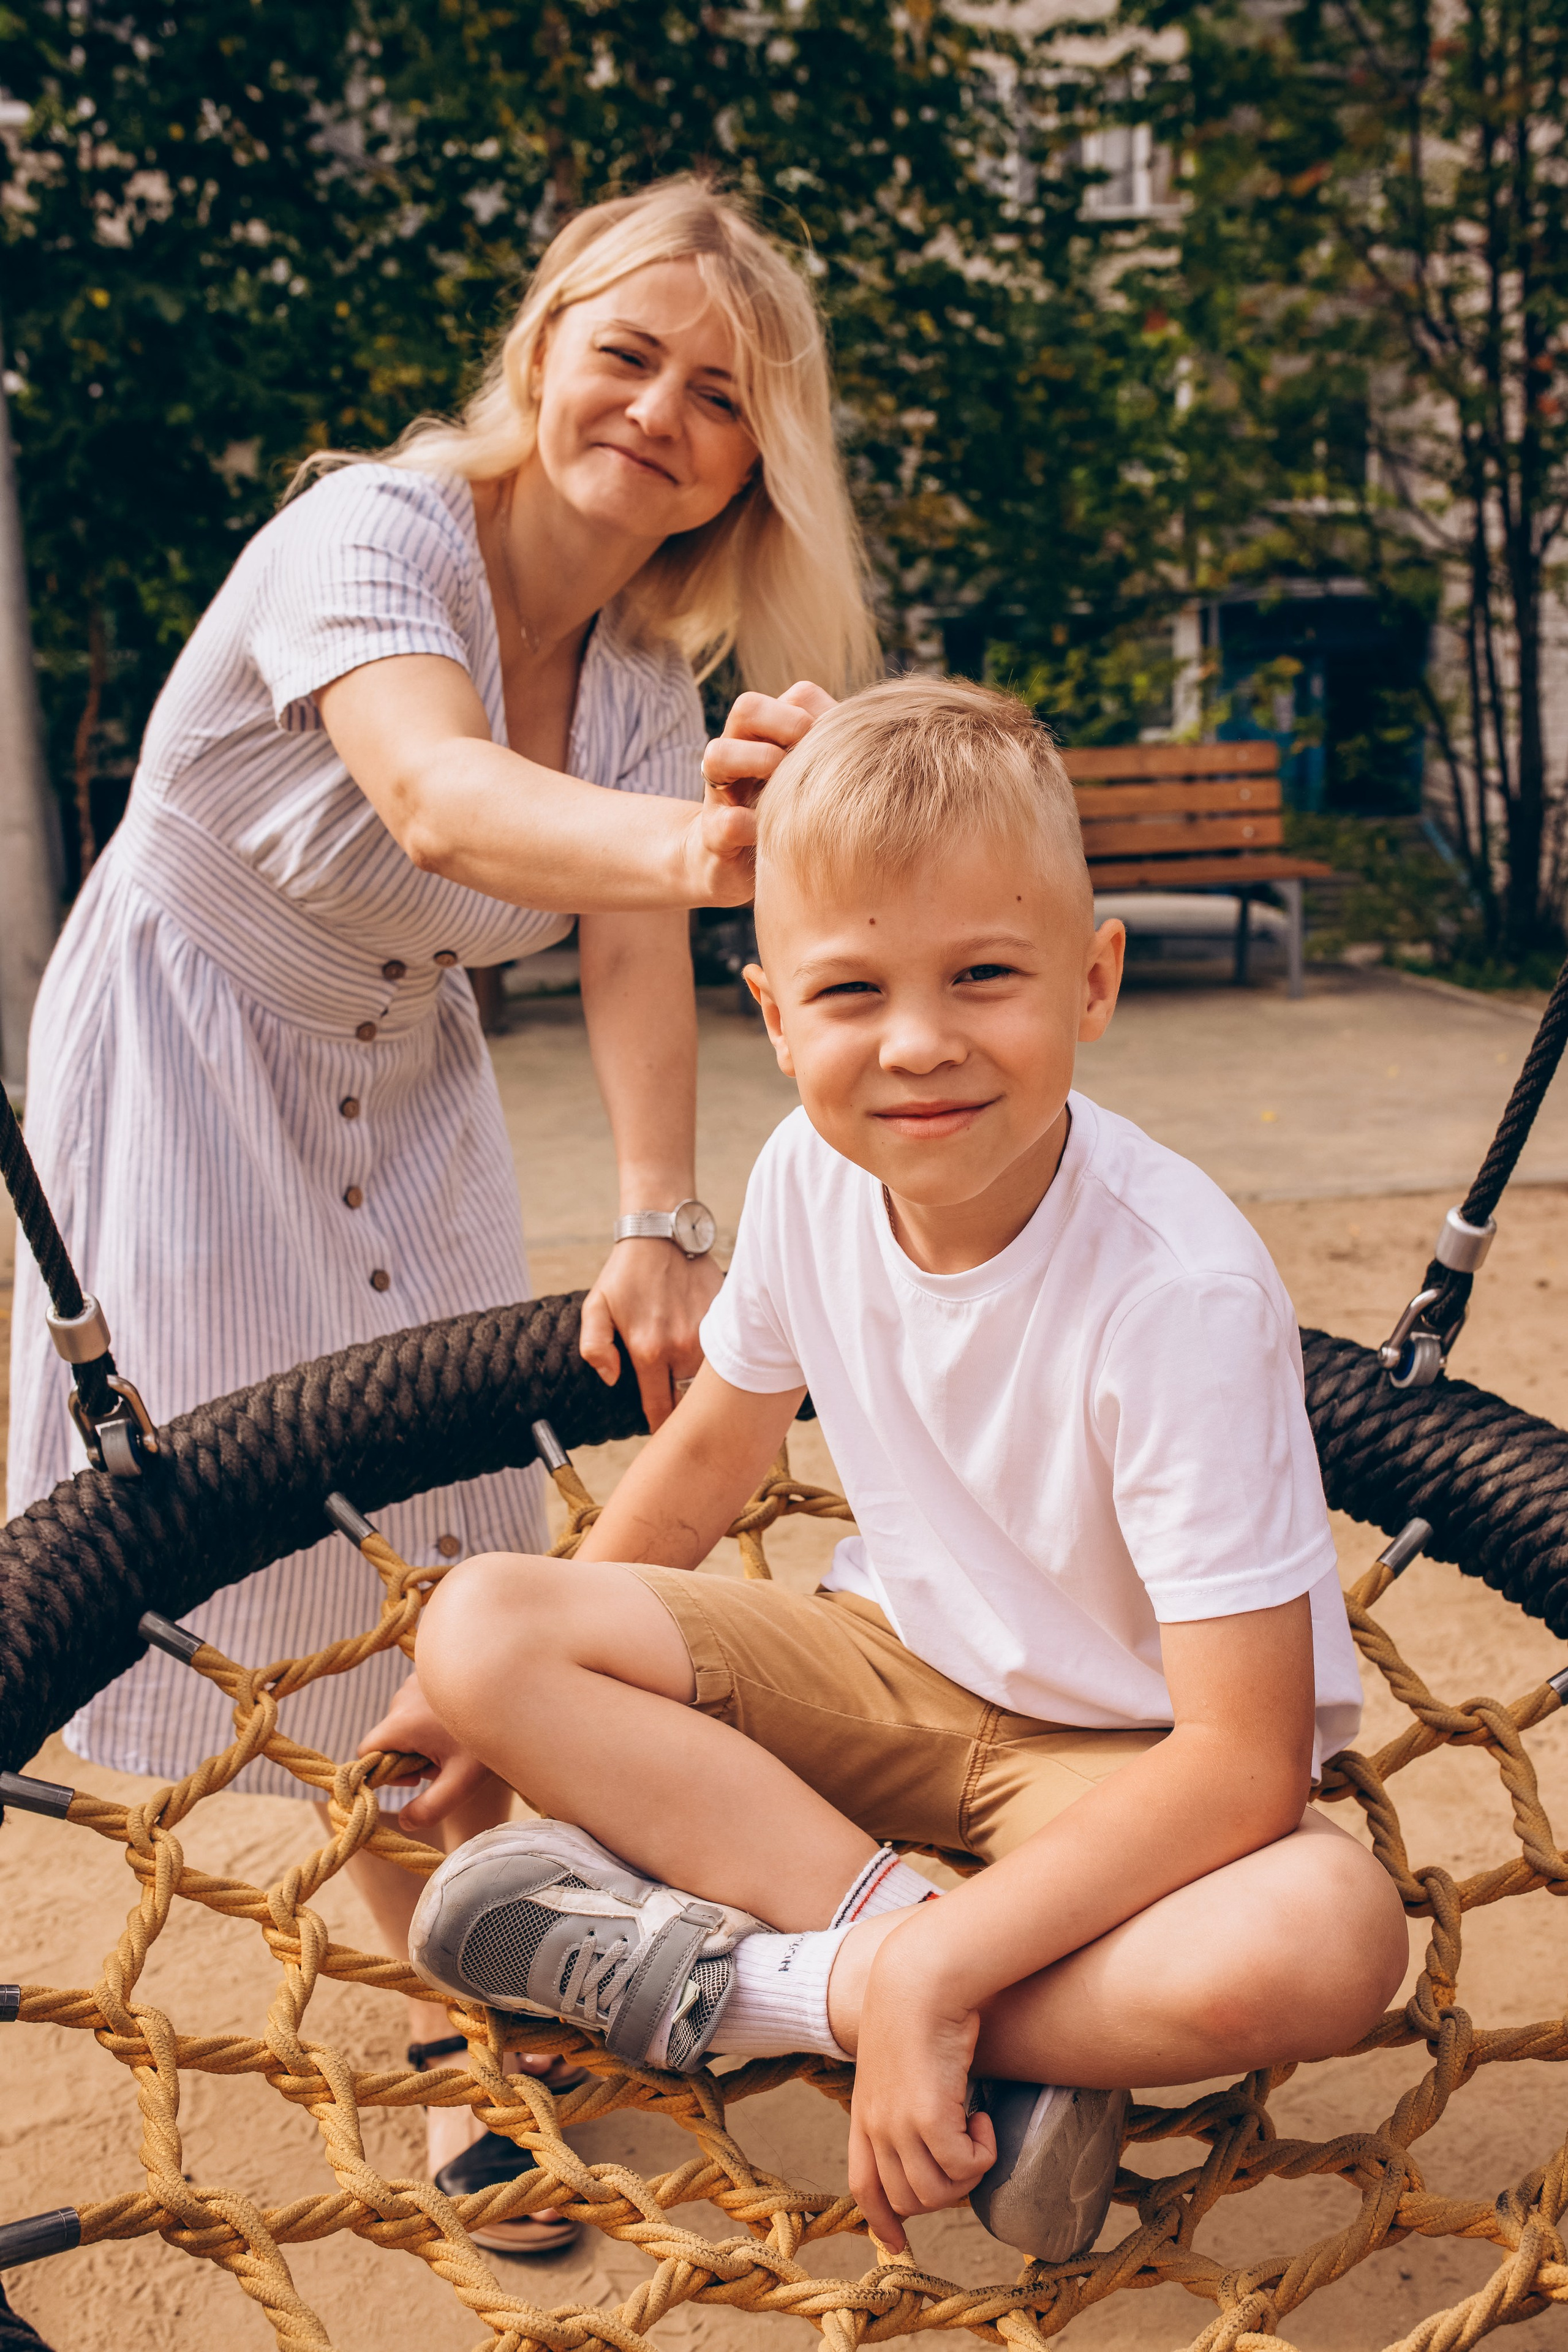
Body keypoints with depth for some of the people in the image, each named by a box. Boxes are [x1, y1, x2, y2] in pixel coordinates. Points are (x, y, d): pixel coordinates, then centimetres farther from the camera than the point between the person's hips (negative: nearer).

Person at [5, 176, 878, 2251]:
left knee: (451, 1536, 5)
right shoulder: (375, 533, -27)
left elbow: (636, 959, -17)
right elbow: (438, 796, -47)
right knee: (250, 1516, -3)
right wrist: (686, 845, -66)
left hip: (401, 1086, 5)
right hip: (184, 1051, -5)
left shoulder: (655, 671, -9)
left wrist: (659, 1232, -29)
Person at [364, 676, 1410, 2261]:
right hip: (897, 1659, 5)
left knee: (1326, 1940, -37)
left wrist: (933, 1975, -34)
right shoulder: (809, 1177, -14)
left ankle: (741, 1981, -22)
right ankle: (944, 1980, -19)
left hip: (1126, 1757, -4)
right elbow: (715, 1447, 6)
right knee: (479, 1627, -14)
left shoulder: (1180, 1290, -30)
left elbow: (1241, 1758, -29)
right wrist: (524, 1685, 11)